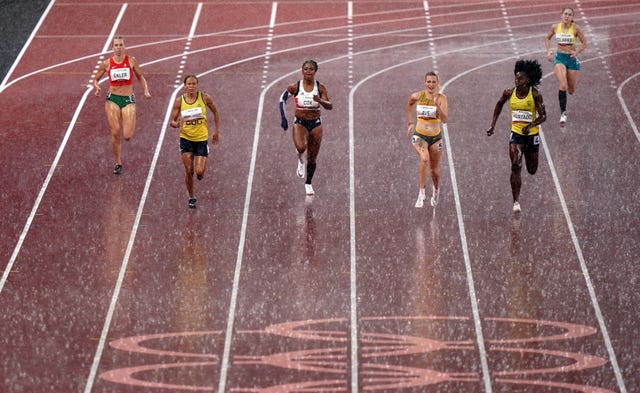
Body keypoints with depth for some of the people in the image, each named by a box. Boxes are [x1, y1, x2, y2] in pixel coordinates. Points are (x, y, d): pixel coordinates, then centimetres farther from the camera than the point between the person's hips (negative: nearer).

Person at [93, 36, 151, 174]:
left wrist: (146, 90, -5)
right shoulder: (107, 63, 2)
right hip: (112, 100, 1)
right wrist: (96, 87, -9)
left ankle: (129, 126, 29)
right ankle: (118, 164, 9)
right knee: (115, 133, -7)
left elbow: (140, 77, 12)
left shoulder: (131, 61, 1)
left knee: (127, 136, -10)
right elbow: (96, 79, 13)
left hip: (128, 100, 0)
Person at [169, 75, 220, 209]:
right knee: (188, 171, -3)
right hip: (186, 138, 1)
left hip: (202, 138, -1)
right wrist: (176, 124, -26)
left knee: (199, 172, -10)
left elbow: (215, 112, 10)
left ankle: (201, 170, 28)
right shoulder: (179, 101, -5)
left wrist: (216, 131, 8)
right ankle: (192, 197, 16)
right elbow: (171, 121, -2)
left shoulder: (204, 97, -6)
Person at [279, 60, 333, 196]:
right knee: (301, 147, -32)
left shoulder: (320, 88, -7)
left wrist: (320, 101, -34)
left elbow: (330, 106, -13)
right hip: (300, 122, -1)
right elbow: (282, 99, 7)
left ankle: (308, 184, 30)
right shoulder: (295, 87, -8)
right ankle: (300, 160, 4)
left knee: (312, 158, 8)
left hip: (315, 124, 1)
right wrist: (283, 118, 1)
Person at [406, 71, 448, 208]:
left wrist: (437, 104, -33)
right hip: (419, 135, -1)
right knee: (424, 159, -29)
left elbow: (445, 119, -21)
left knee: (434, 169, 11)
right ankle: (421, 194, -26)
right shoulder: (417, 96, -4)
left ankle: (436, 190, 44)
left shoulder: (442, 98, -10)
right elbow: (409, 104, 20)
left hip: (435, 137, 1)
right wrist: (410, 122, 17)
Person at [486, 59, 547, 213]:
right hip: (516, 133, 1)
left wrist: (531, 125, -32)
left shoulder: (535, 94, -14)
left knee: (532, 170, 15)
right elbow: (499, 104, 14)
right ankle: (516, 202, -15)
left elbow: (543, 116, -14)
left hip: (532, 134, -1)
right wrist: (493, 125, 10)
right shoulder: (510, 93, -6)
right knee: (516, 166, -16)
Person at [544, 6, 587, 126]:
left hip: (572, 59, 0)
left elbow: (584, 43, -2)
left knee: (571, 90, 11)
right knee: (563, 86, -20)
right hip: (559, 58, 0)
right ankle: (563, 113, -13)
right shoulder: (555, 27, -3)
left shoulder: (576, 28, -10)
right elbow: (547, 38, 15)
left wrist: (577, 52, -19)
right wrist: (548, 51, 1)